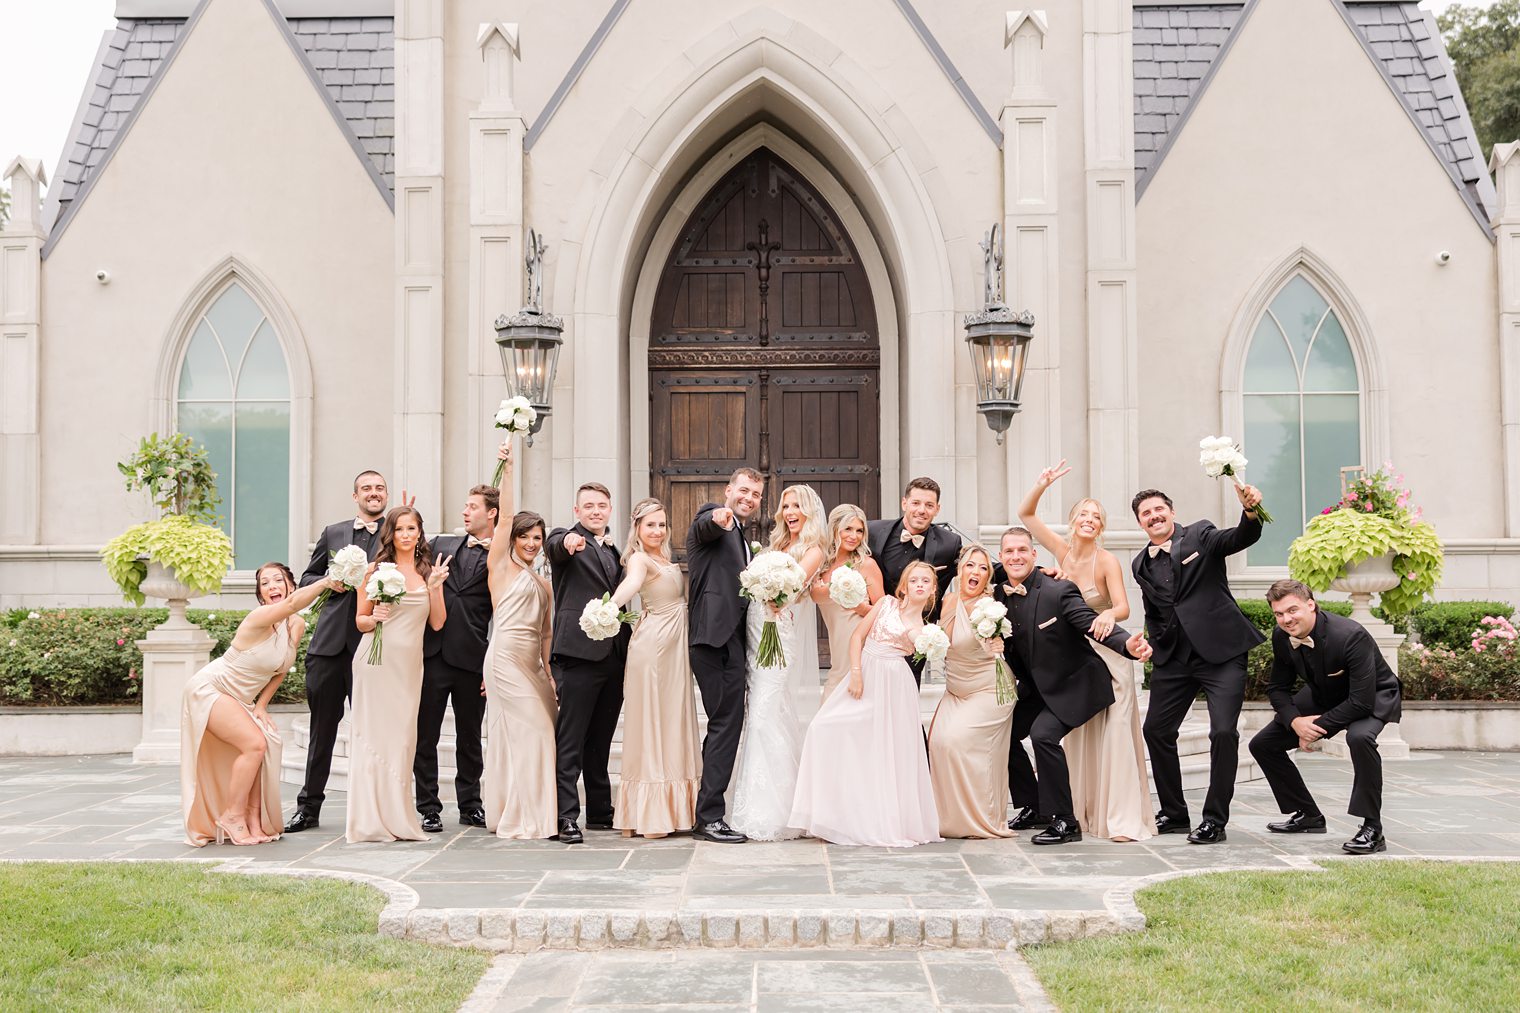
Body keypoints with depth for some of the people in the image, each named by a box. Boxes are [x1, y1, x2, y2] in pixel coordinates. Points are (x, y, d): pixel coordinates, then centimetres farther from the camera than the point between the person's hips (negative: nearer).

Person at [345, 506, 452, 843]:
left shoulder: (429, 572, 11)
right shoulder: (376, 569, 3)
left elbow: (437, 623, 8)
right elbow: (360, 620, 8)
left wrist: (435, 586, -3)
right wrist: (373, 618, -13)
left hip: (410, 663, 3)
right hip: (377, 660, -3)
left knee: (402, 735, 3)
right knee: (373, 732, -4)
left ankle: (397, 818, 9)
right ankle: (370, 819, -1)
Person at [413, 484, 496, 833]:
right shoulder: (441, 545, 14)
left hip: (472, 659, -2)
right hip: (433, 653, 2)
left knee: (470, 737, 10)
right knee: (425, 735, 2)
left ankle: (470, 805, 22)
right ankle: (428, 808, 9)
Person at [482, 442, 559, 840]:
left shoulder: (542, 583, 21)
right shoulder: (500, 565, 2)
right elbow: (505, 516, -8)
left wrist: (548, 669, 13)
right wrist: (506, 469, -14)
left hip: (532, 661, 7)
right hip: (506, 655, -7)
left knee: (542, 731, 5)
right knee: (530, 730, -11)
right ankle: (522, 818, -5)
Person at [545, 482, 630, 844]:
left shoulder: (614, 551, 20)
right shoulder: (565, 539, 0)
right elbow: (555, 548, -24)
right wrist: (568, 544, -48)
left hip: (614, 655, 7)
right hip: (579, 652, -7)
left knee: (601, 740, 15)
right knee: (570, 741, -6)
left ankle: (600, 812, 23)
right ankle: (566, 818, -6)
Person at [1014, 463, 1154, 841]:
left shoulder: (1107, 561, -13)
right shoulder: (1063, 552, 1)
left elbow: (1123, 607, -24)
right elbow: (1026, 514, 6)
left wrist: (1109, 615, -46)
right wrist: (1042, 485, -11)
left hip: (1108, 657, -5)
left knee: (1114, 736, -11)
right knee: (1080, 738, 9)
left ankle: (1124, 819, -11)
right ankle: (1086, 812, 17)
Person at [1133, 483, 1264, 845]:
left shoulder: (1199, 536, 0)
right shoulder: (1142, 564, 13)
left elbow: (1243, 538, -17)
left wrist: (1250, 511, -36)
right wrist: (1155, 646, 8)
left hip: (1220, 651, -5)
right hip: (1172, 658, 6)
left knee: (1224, 732, -13)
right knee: (1156, 730, 6)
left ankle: (1215, 821, -2)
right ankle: (1174, 814, 22)